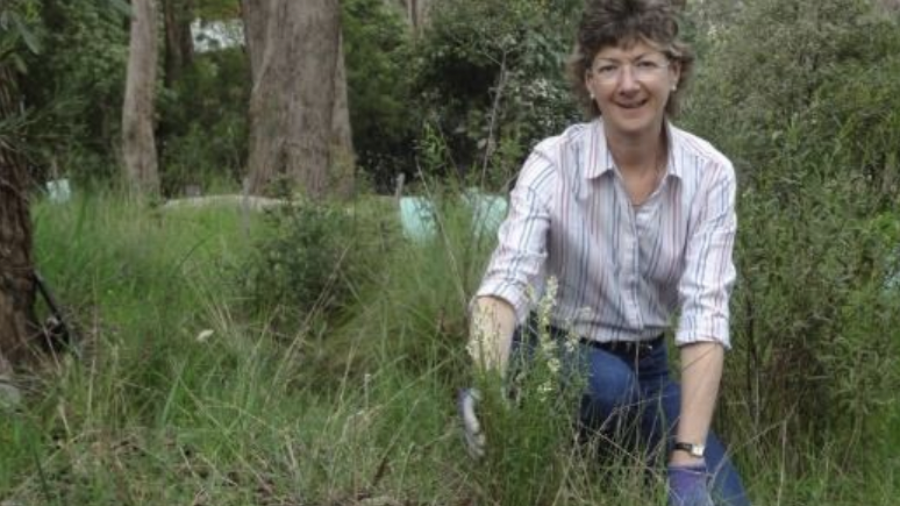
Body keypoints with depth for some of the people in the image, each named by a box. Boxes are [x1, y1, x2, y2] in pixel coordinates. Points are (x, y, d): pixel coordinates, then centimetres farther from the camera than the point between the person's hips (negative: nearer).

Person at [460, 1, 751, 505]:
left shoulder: (710, 174, -15)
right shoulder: (553, 162, -21)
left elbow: (705, 310, -24)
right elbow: (508, 279, -33)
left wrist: (688, 457, -35)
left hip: (645, 363, 3)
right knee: (609, 384, -35)